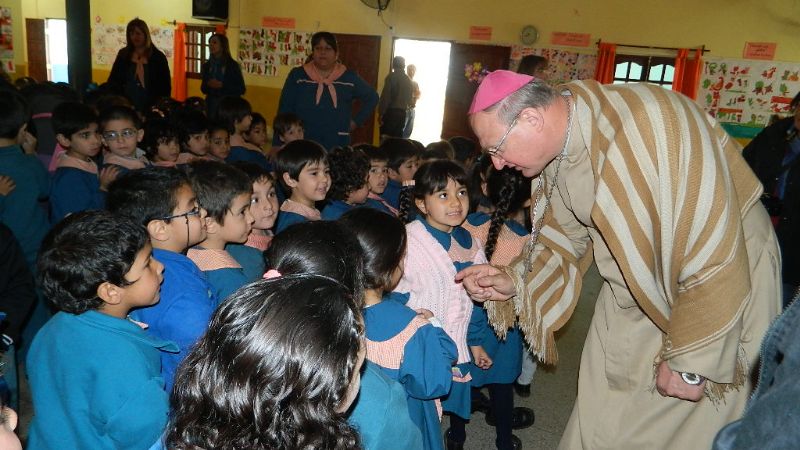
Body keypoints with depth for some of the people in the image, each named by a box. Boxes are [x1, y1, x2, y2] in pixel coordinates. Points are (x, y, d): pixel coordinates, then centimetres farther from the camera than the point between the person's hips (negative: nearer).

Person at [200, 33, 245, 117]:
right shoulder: (207, 65, 9)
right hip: (211, 105, 4)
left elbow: (241, 89, -5)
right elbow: (203, 89, 16)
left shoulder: (232, 65, -4)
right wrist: (208, 85, -6)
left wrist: (222, 85, -15)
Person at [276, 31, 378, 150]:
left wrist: (356, 121, 10)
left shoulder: (349, 78, 5)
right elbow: (285, 110, 1)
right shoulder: (297, 75, 3)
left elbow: (372, 97, 19)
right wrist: (278, 144, -4)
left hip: (337, 146, 1)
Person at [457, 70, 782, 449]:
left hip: (724, 287, -5)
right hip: (633, 299, 6)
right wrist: (514, 282, -12)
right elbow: (564, 238, 5)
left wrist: (689, 360, -20)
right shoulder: (555, 149, -9)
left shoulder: (649, 124, -31)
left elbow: (712, 255, -29)